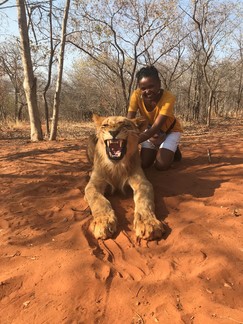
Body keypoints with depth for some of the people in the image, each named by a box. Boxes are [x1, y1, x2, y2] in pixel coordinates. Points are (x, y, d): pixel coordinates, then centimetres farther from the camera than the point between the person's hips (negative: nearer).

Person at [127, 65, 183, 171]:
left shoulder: (168, 97, -36)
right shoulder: (136, 95, -26)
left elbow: (156, 127, -43)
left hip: (170, 130, -3)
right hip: (150, 130, 3)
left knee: (161, 165, -19)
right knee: (144, 164, -7)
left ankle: (173, 150, 14)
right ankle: (157, 149, 25)